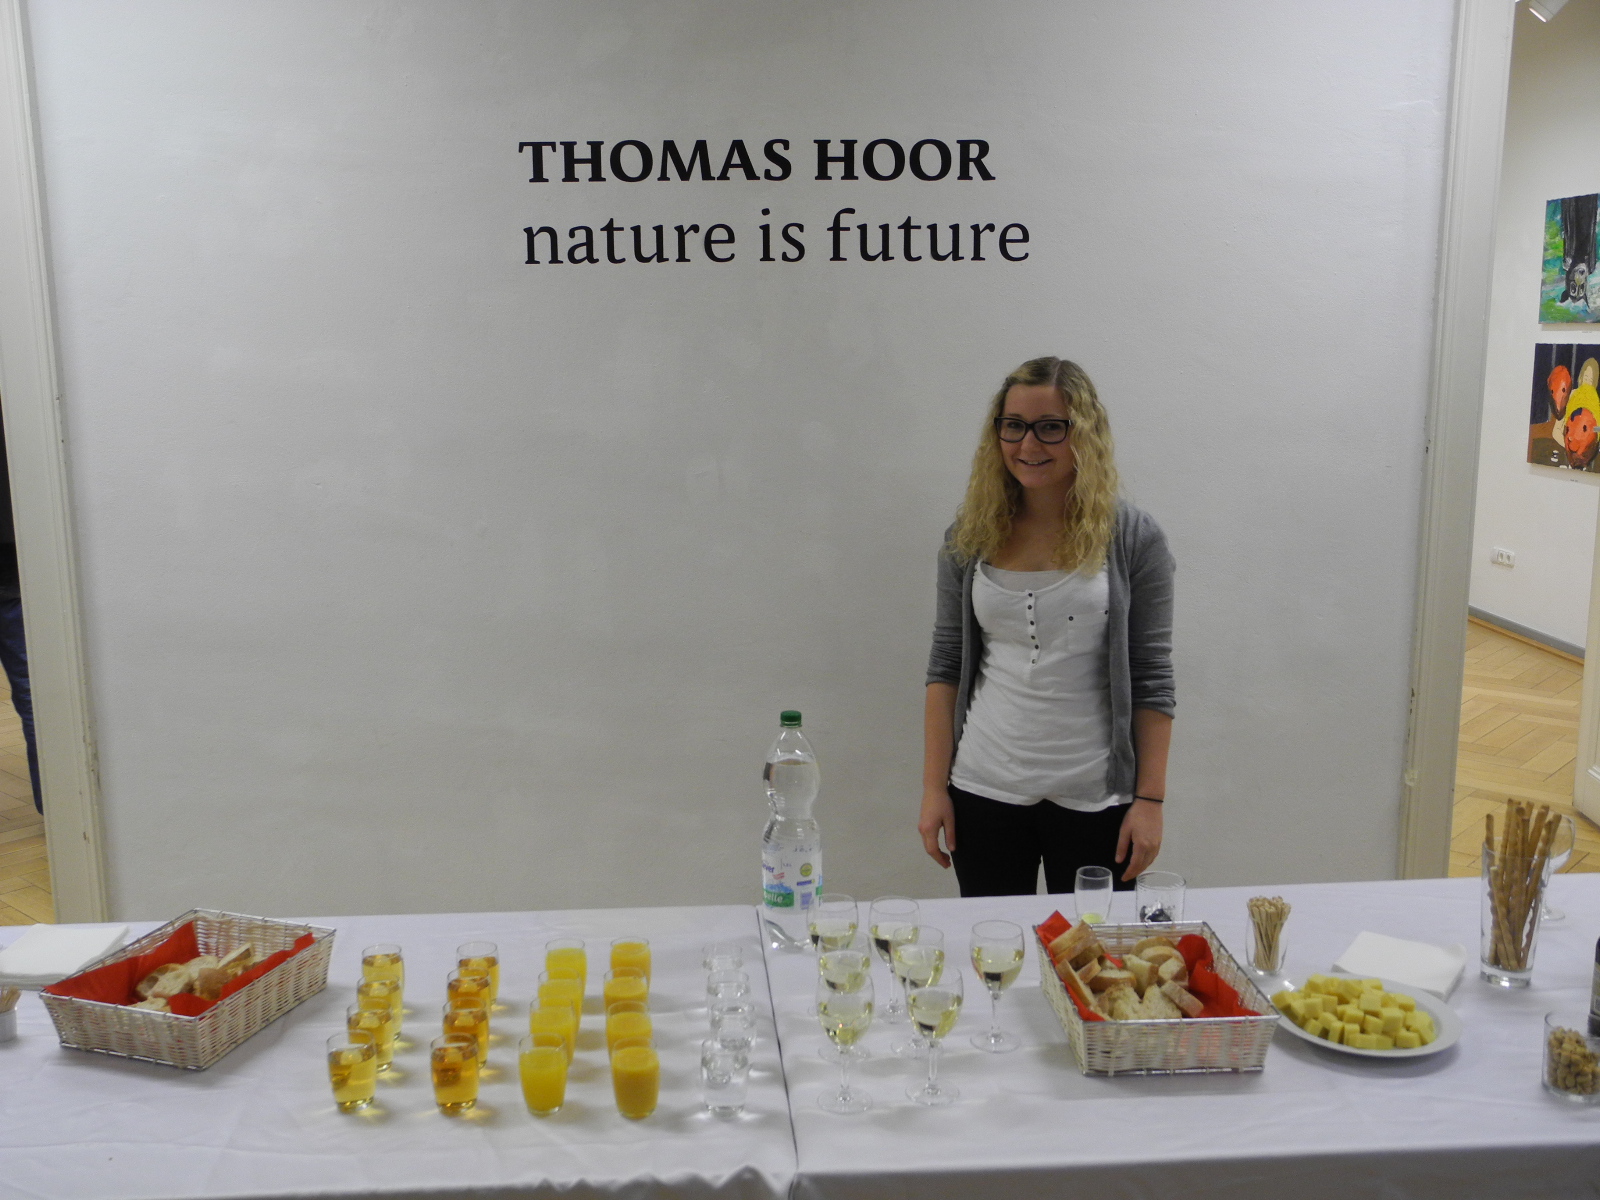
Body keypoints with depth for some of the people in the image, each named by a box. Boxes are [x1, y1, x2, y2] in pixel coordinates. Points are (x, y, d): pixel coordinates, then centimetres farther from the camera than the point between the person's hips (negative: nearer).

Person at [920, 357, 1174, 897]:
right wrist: (934, 787, 1)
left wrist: (1150, 799, -5)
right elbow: (946, 665, 5)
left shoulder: (1133, 538, -3)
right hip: (984, 792, 2)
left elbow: (1152, 679, -2)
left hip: (1094, 797, -1)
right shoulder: (970, 534, 3)